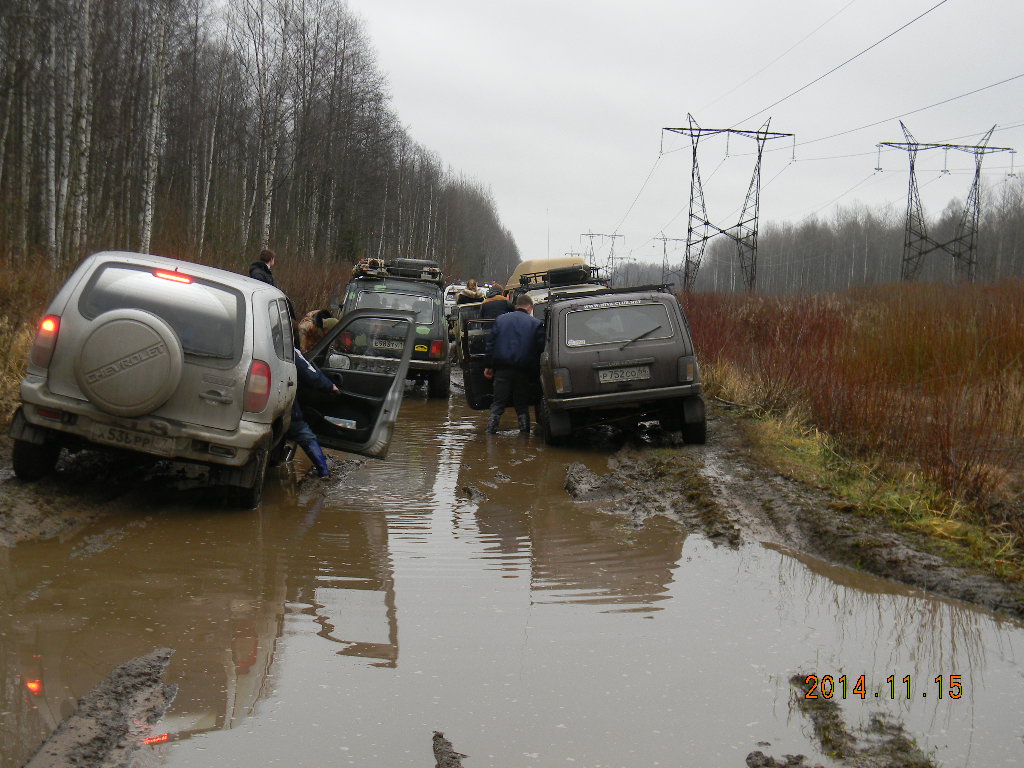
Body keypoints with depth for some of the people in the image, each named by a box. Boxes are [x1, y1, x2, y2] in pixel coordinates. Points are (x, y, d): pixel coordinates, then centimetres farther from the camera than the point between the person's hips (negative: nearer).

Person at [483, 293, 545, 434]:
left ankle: (490, 432, 1)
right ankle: (524, 432, 8)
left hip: (502, 369, 1)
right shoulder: (536, 323, 3)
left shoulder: (500, 319, 10)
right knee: (522, 406, 9)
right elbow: (540, 349, -1)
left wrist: (488, 366, 11)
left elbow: (491, 343, 8)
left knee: (498, 404, 6)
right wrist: (536, 372, 4)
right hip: (523, 370, -1)